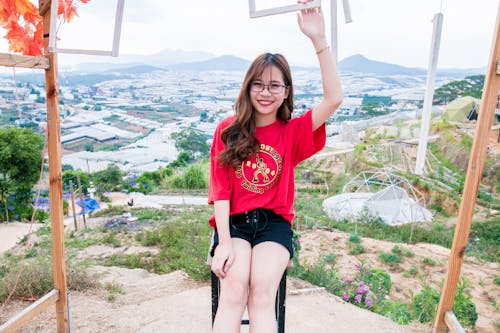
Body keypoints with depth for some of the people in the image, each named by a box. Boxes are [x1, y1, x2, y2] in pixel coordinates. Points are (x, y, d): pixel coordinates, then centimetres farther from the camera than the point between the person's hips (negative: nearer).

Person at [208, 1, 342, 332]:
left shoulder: (292, 131, 3)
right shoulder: (227, 130, 2)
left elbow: (334, 99, -13)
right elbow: (220, 190, -2)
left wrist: (319, 39, -20)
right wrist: (224, 241, -13)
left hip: (274, 222, 1)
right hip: (234, 221, 0)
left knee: (263, 289, -26)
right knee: (234, 290, -25)